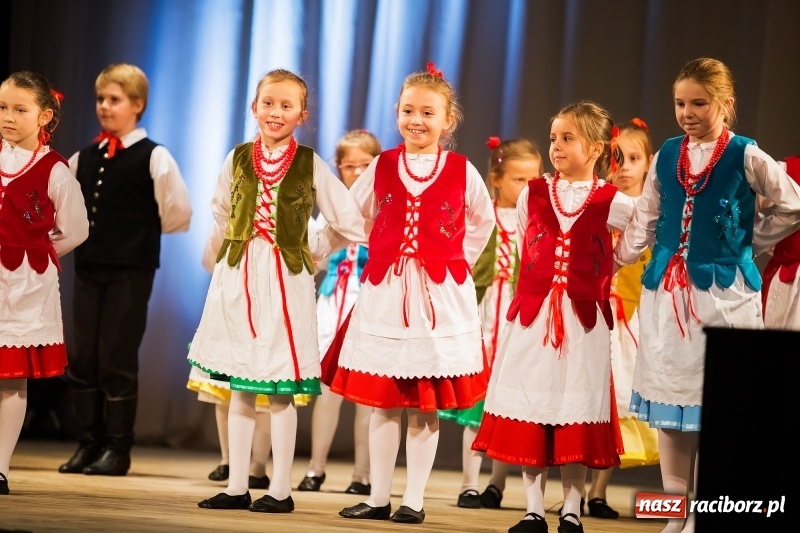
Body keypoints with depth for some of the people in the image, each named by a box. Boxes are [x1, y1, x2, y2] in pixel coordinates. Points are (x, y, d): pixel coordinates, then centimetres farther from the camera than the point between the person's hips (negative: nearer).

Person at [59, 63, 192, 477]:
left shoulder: (153, 158, -5)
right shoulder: (84, 158, 11)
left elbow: (178, 214, -7)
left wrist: (140, 230, 2)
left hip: (131, 272, -5)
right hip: (88, 268, 5)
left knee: (117, 360, -2)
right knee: (82, 358, 5)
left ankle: (117, 449, 6)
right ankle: (88, 444, 13)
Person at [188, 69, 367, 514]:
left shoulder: (310, 165, -1)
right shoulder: (238, 159, 6)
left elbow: (347, 218, 2)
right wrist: (214, 258, 16)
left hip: (286, 278, -3)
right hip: (238, 277, 3)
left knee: (281, 391, -1)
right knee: (238, 386, 8)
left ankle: (281, 489, 6)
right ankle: (237, 486, 15)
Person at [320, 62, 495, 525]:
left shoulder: (462, 171, 0)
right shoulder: (382, 167, 4)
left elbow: (483, 222, 15)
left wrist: (458, 262, 7)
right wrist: (387, 255, 11)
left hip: (441, 293, -2)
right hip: (385, 291, 2)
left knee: (427, 404, 1)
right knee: (381, 400, 5)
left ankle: (414, 500, 8)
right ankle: (379, 497, 14)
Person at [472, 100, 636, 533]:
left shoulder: (610, 203, -1)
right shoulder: (532, 195, 7)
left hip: (583, 319, -2)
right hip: (532, 313, 2)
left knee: (576, 416, 1)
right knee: (527, 414, 2)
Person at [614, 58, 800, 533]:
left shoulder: (745, 156, -4)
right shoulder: (667, 156, 8)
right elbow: (646, 222, 14)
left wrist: (752, 242, 2)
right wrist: (613, 259, 5)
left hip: (721, 292, -5)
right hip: (666, 290, 5)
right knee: (667, 403, 7)